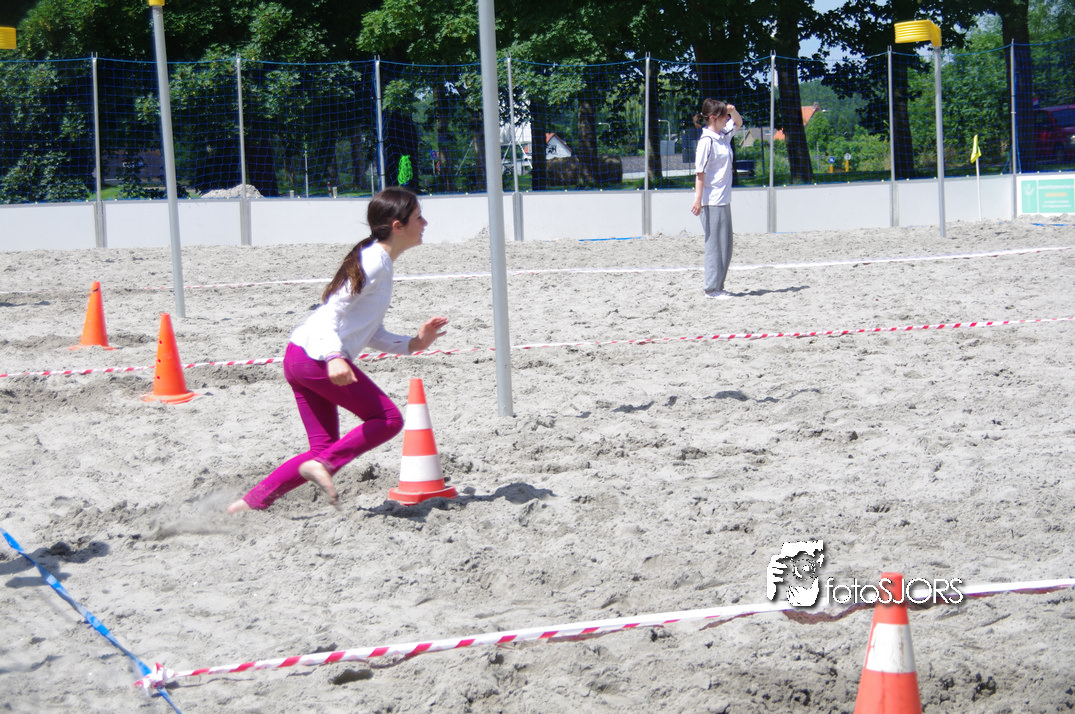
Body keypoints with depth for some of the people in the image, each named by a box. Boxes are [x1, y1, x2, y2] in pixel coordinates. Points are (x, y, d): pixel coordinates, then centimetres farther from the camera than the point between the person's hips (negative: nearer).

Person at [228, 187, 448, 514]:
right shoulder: (374, 262, -10)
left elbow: (371, 334, 22)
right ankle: (322, 465, -12)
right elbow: (333, 312, -19)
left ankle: (251, 502, 7)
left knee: (325, 448, 10)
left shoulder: (379, 263, 21)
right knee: (388, 419, -6)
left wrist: (412, 343, 13)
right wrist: (334, 357, -32)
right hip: (316, 355, -10)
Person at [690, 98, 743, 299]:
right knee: (715, 244, -5)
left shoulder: (723, 136, 11)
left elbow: (738, 122, 29)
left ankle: (718, 286, 17)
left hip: (724, 200, 9)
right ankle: (712, 288, 1)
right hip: (712, 202, -9)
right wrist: (698, 199, -19)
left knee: (726, 245, 11)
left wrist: (732, 110, 6)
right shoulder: (707, 141, -13)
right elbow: (700, 172, -15)